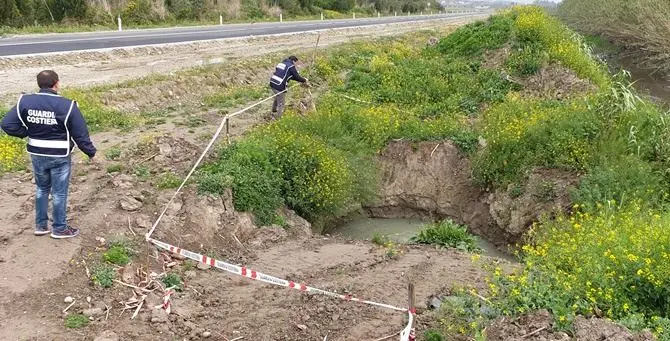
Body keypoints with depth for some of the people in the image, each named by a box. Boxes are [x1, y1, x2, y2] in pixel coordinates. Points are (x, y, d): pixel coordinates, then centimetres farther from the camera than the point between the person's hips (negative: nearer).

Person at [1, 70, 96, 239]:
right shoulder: (67, 105, -18)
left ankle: (41, 226, 32)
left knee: (42, 189, 23)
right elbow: (81, 134, -13)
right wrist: (91, 152, 2)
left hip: (37, 155, 4)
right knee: (59, 193, 10)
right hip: (60, 157, -4)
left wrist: (29, 133, 6)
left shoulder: (24, 101, -7)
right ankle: (59, 229, 23)